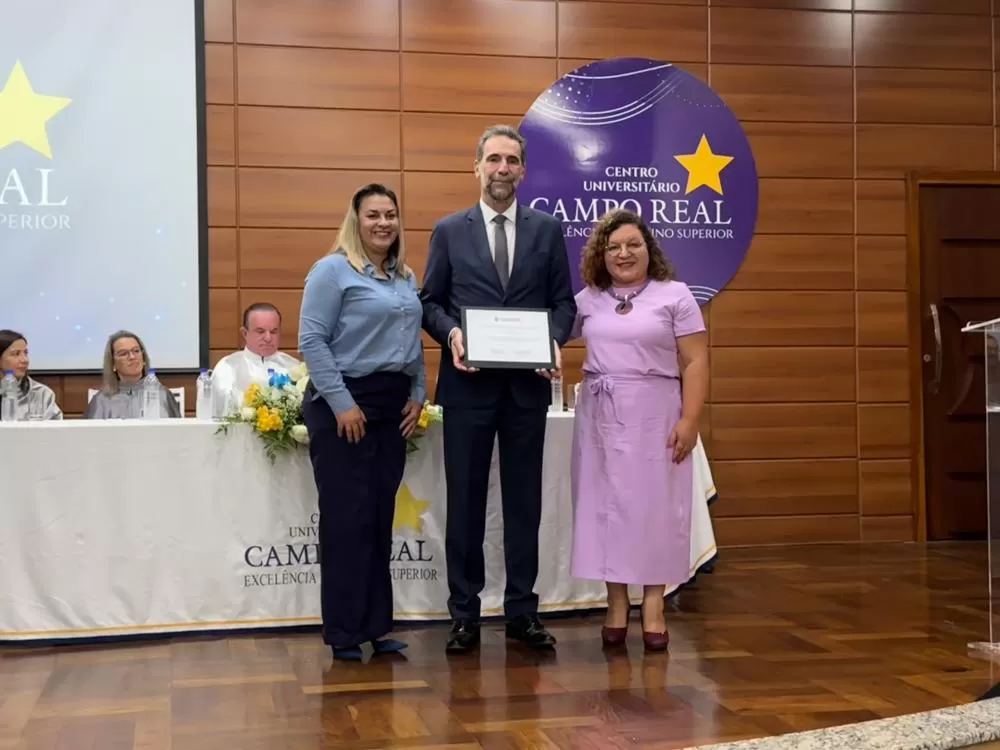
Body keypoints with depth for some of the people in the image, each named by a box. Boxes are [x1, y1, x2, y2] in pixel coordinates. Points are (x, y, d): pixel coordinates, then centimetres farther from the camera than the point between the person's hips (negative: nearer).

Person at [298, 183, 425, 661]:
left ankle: (375, 626, 18)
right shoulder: (333, 270, -7)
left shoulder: (406, 278, 14)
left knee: (381, 519, 10)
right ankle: (343, 632, 6)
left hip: (393, 406, 7)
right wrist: (342, 403, -17)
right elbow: (311, 342, -13)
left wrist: (417, 395, 6)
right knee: (346, 519, -3)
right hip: (343, 404, -7)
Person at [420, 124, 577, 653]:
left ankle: (522, 611, 17)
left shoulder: (547, 229, 8)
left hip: (527, 385, 1)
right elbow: (430, 301, 5)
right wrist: (451, 333, -15)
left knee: (524, 500, 7)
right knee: (465, 500, 4)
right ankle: (464, 613, 14)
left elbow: (564, 301, 7)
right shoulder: (449, 231, 5)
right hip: (468, 384, -1)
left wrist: (555, 340, -12)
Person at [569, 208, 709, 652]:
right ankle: (616, 607, 13)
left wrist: (689, 420, -11)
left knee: (656, 507, -1)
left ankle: (653, 610, 5)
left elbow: (695, 363, -3)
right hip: (601, 417, 3)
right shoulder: (588, 300, 10)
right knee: (607, 506, 5)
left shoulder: (674, 295, 1)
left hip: (655, 417, -3)